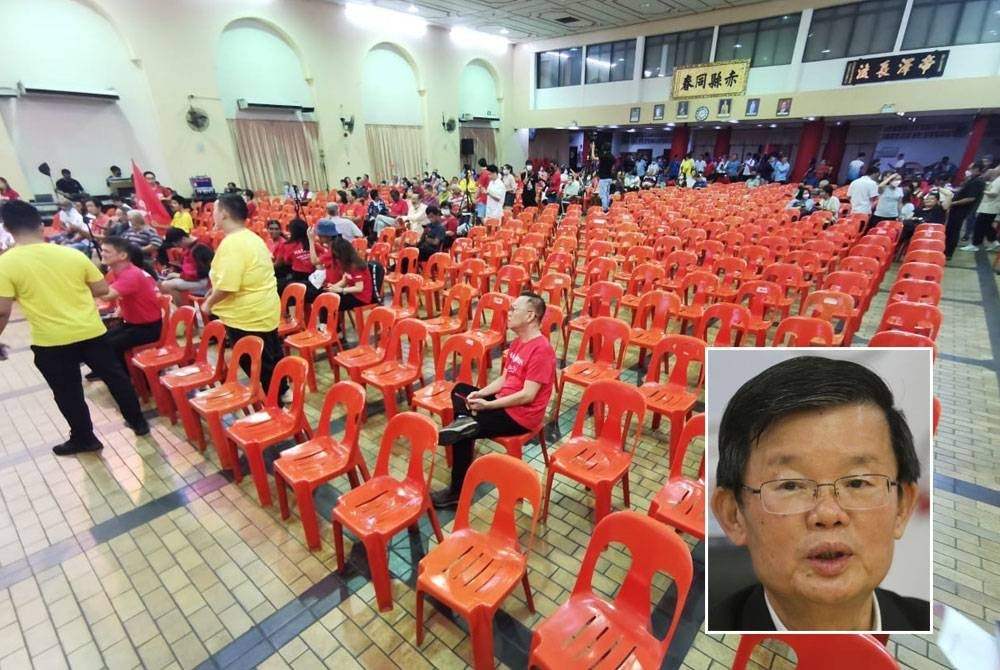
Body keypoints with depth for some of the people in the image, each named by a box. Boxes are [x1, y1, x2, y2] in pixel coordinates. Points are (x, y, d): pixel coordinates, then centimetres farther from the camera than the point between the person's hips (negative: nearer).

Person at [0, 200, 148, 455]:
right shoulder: (73, 254, -2)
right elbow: (102, 289, 3)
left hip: (51, 341, -2)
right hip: (92, 331, 2)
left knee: (67, 392, 13)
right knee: (115, 377, 16)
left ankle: (84, 439, 27)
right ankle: (138, 422, 27)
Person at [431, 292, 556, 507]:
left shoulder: (541, 349, -22)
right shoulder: (518, 342, 8)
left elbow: (527, 395, -25)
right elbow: (503, 379, 11)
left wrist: (487, 404, -22)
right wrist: (480, 394, -6)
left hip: (521, 415, -10)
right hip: (505, 402, 10)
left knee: (464, 433, -11)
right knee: (460, 390, 13)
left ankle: (458, 492, 2)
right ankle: (466, 421, -12)